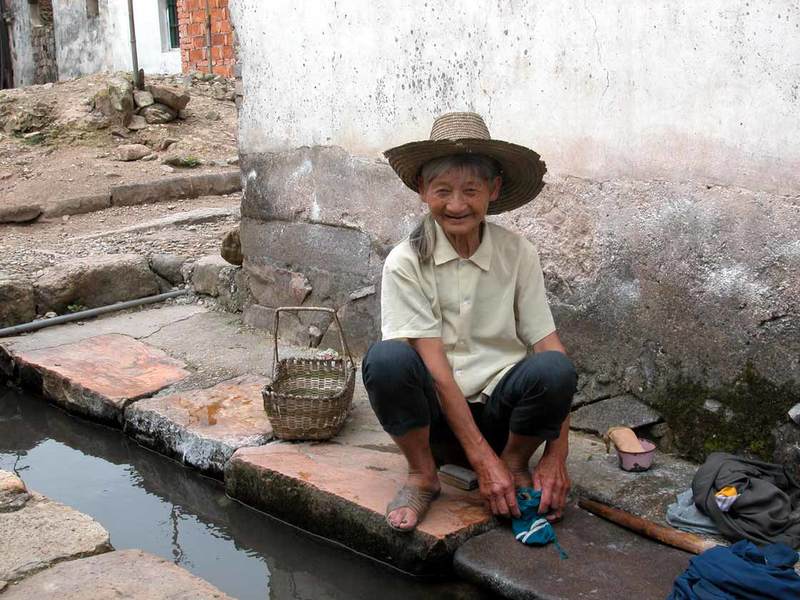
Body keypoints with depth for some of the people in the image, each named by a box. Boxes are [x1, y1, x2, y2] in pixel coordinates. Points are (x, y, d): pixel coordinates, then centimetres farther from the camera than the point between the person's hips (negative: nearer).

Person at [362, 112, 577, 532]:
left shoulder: (518, 254, -4)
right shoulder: (405, 263, -10)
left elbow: (549, 348, -9)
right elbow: (434, 366, -16)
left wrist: (556, 458, -17)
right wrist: (482, 458, -22)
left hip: (500, 407, 1)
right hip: (436, 412, -1)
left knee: (554, 368, -29)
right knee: (385, 359, -31)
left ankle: (515, 465, 0)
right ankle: (422, 475, -6)